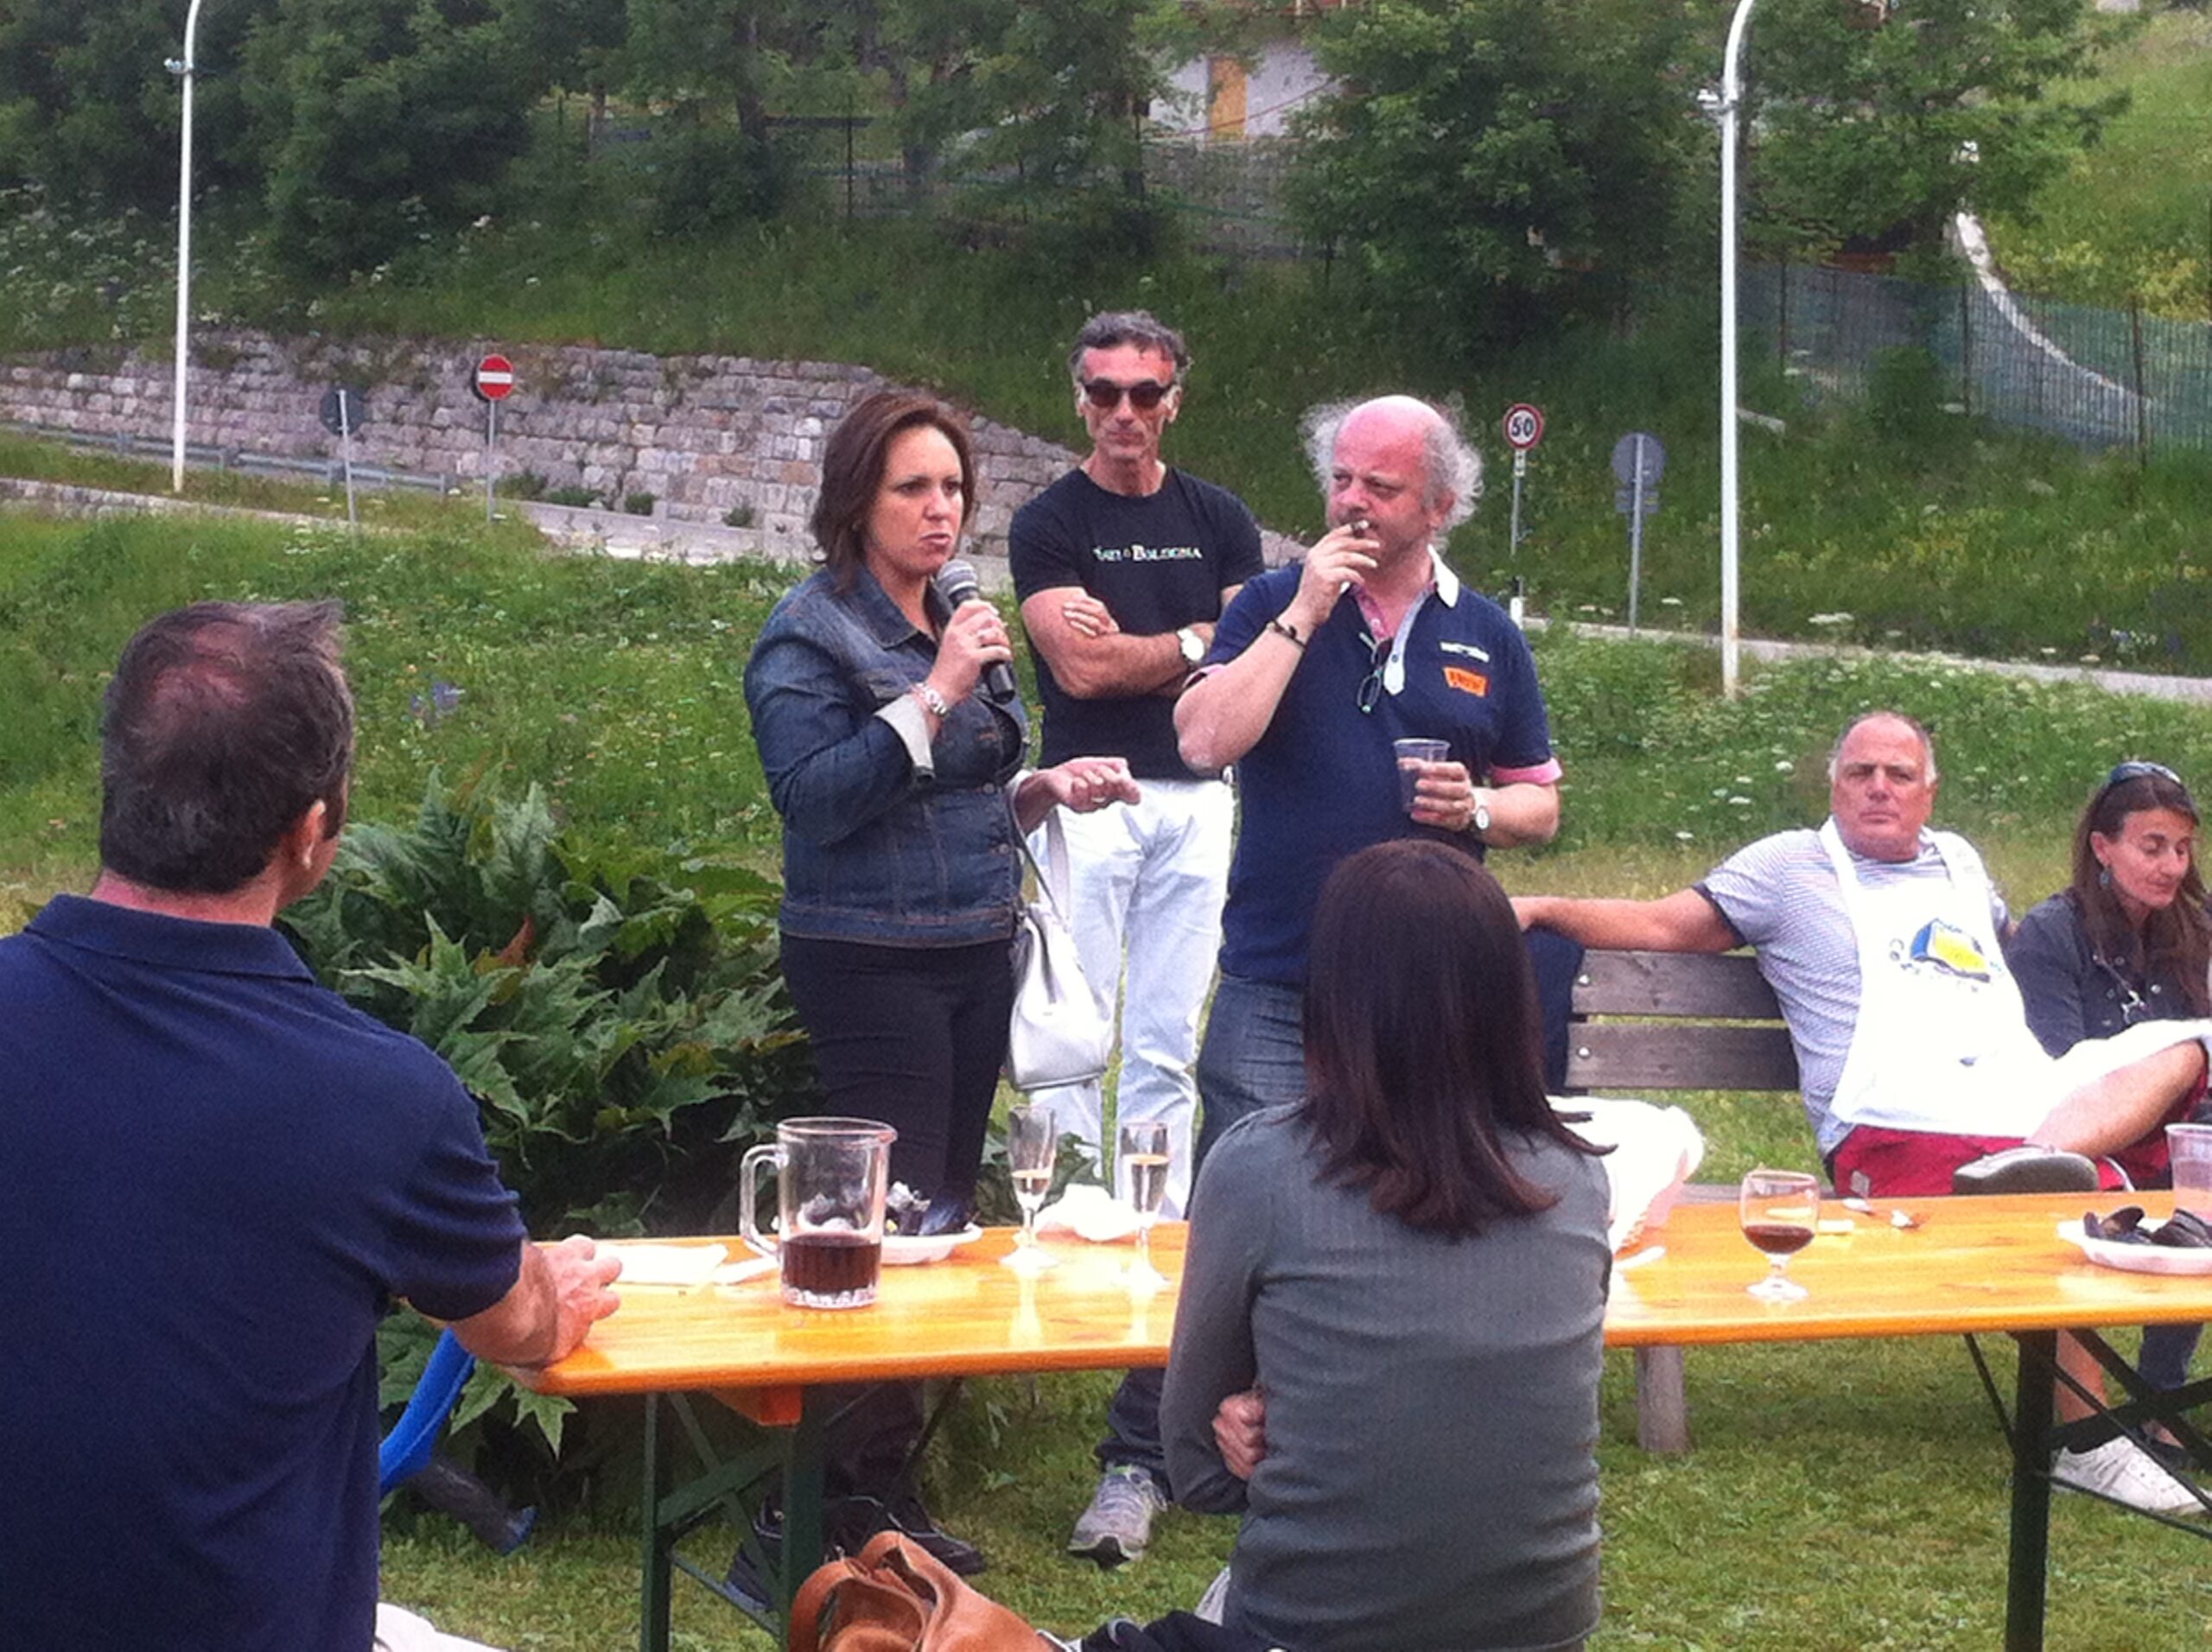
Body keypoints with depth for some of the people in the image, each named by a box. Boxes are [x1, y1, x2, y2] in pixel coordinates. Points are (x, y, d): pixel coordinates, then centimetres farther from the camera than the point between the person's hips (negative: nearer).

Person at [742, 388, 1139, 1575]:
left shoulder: (956, 622, 15)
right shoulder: (813, 632, -9)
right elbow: (813, 799, -20)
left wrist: (1047, 790, 6)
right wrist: (934, 696, -22)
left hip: (977, 952, 8)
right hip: (873, 961, -8)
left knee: (950, 1204, 9)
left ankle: (880, 1465, 18)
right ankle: (865, 1489, -1)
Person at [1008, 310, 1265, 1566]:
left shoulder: (1219, 519, 14)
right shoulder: (1050, 523, 3)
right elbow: (1079, 668, -8)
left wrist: (1130, 645, -6)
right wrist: (1196, 638, 0)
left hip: (1196, 801, 3)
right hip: (1089, 798, -3)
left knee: (1166, 1052, 2)